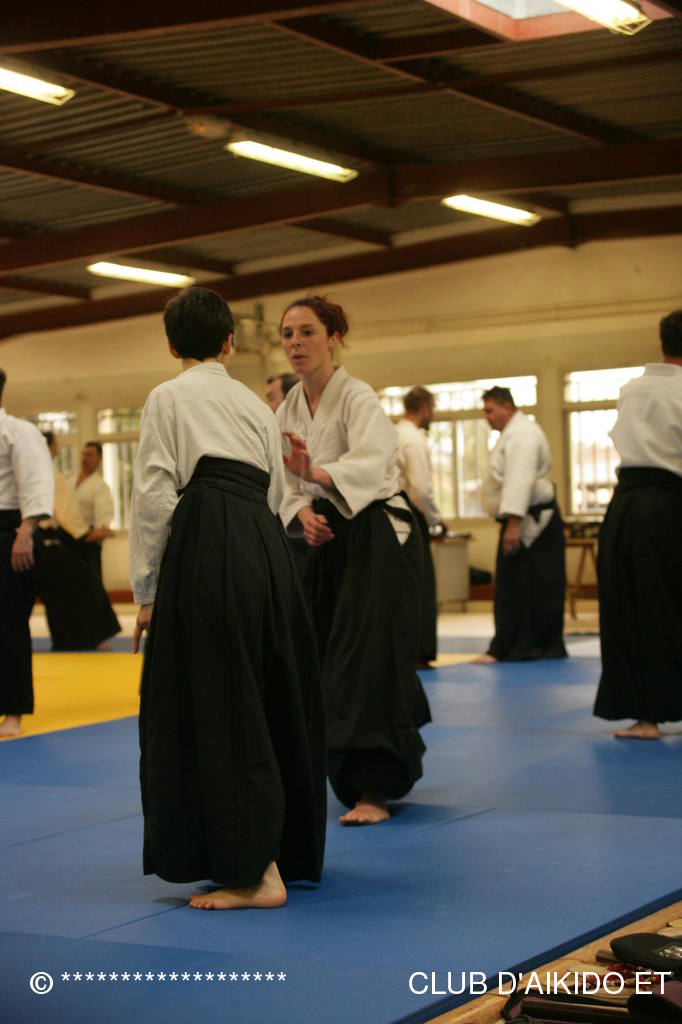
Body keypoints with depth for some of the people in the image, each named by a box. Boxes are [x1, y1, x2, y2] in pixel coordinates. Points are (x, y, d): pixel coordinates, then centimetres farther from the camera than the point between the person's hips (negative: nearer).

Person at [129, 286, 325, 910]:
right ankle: (292, 851, 25)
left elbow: (156, 496, -3)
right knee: (271, 700, 15)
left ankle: (255, 873, -4)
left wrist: (147, 593, 1)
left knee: (217, 708, -3)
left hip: (207, 550, -6)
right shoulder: (255, 404, 21)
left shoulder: (169, 398, 4)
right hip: (267, 548, 6)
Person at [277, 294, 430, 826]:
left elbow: (368, 464, -33)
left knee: (369, 657, -13)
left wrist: (314, 473, -51)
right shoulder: (289, 409, 6)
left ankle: (375, 790, -9)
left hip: (378, 537, -7)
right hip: (328, 540, 8)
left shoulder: (357, 398, -17)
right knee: (329, 657, 11)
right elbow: (287, 483, 7)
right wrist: (302, 512, -16)